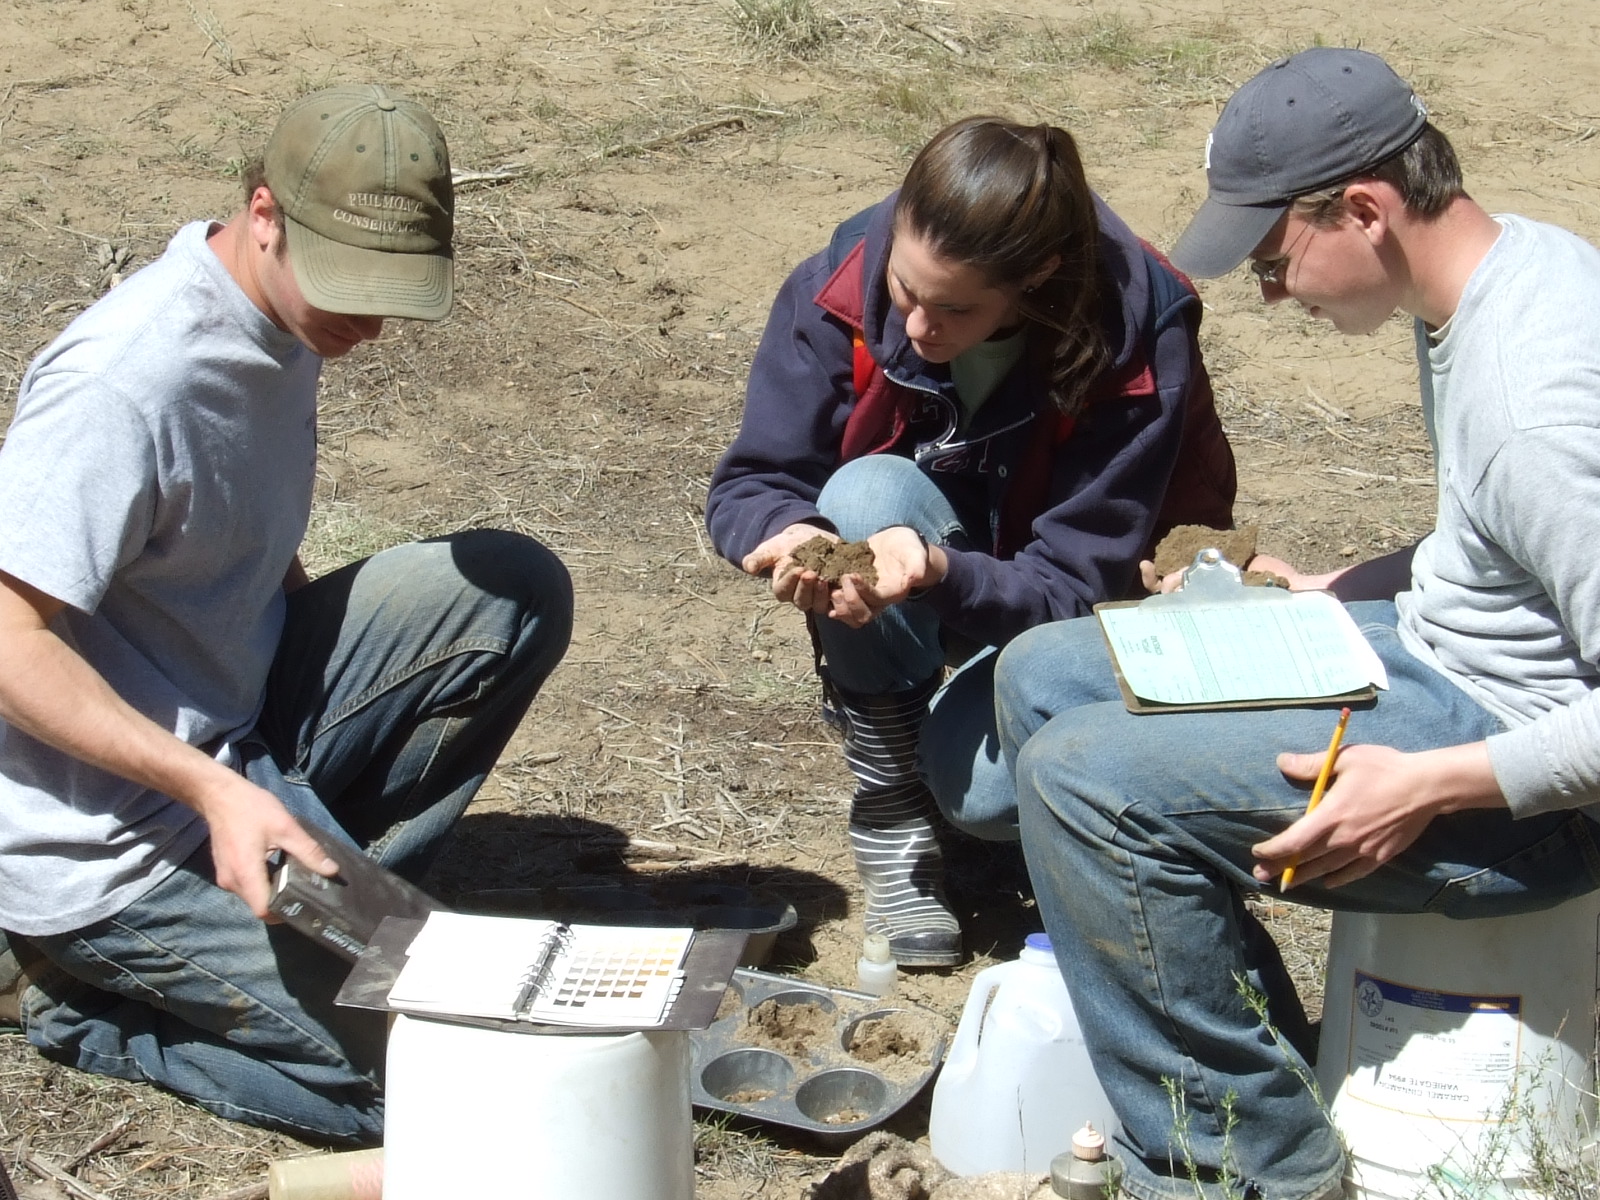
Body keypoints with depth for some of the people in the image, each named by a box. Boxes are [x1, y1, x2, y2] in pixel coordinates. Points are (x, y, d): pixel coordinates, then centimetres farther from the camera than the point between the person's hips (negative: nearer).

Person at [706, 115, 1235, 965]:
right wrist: (789, 535, -41)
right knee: (867, 495, -34)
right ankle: (889, 813, -15)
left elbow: (1078, 584, -27)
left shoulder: (1137, 344, -28)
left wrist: (942, 573, -48)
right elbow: (747, 485, -15)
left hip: (1072, 612, -2)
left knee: (988, 791, -32)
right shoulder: (841, 290, -22)